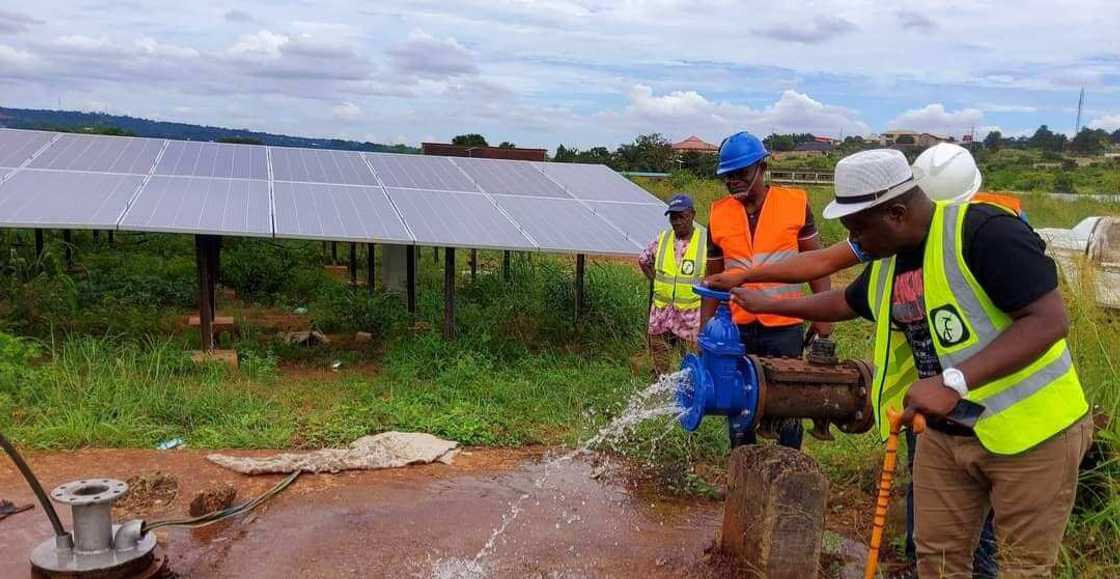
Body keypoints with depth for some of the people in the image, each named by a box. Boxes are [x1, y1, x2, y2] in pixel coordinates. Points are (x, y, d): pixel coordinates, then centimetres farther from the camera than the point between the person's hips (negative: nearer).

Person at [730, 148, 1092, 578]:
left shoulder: (984, 231, -22)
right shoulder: (886, 263, 4)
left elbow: (1049, 319, -28)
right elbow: (846, 302, 23)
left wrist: (954, 382, -35)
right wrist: (766, 305, 26)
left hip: (1029, 430, -7)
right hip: (944, 433, 7)